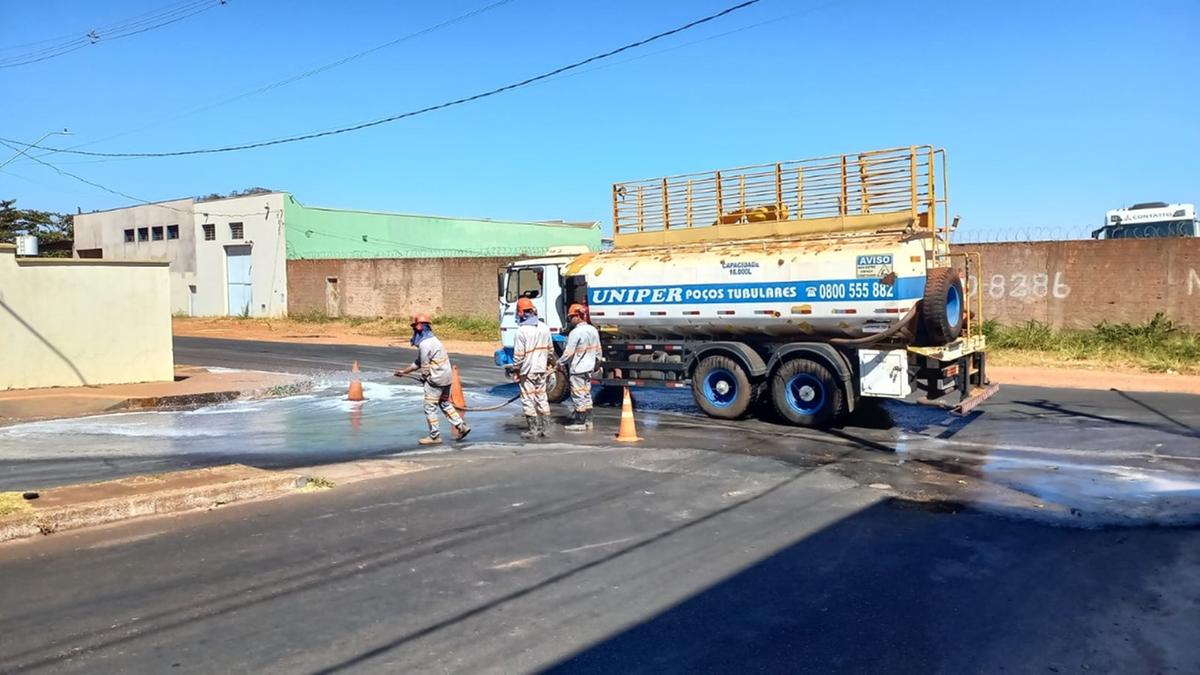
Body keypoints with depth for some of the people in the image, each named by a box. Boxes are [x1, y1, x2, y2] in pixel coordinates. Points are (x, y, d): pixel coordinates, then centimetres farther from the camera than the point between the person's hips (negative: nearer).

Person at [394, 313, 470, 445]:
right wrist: (404, 371, 23)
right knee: (445, 404, 20)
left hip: (436, 379, -10)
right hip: (446, 377, 10)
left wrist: (424, 378, 6)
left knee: (430, 408, 2)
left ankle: (434, 436, 9)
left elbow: (425, 366, -13)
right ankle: (461, 426, 16)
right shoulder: (432, 339, 14)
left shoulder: (424, 344, -18)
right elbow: (419, 362, 21)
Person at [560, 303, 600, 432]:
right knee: (586, 394, 15)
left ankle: (580, 422, 4)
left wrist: (560, 363, -4)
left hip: (577, 369, -8)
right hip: (589, 368, 8)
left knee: (578, 396, -1)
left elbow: (568, 353, -17)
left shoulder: (576, 332, -19)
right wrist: (595, 361, 25)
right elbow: (598, 350, 15)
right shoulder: (593, 330, 7)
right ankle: (588, 421, 20)